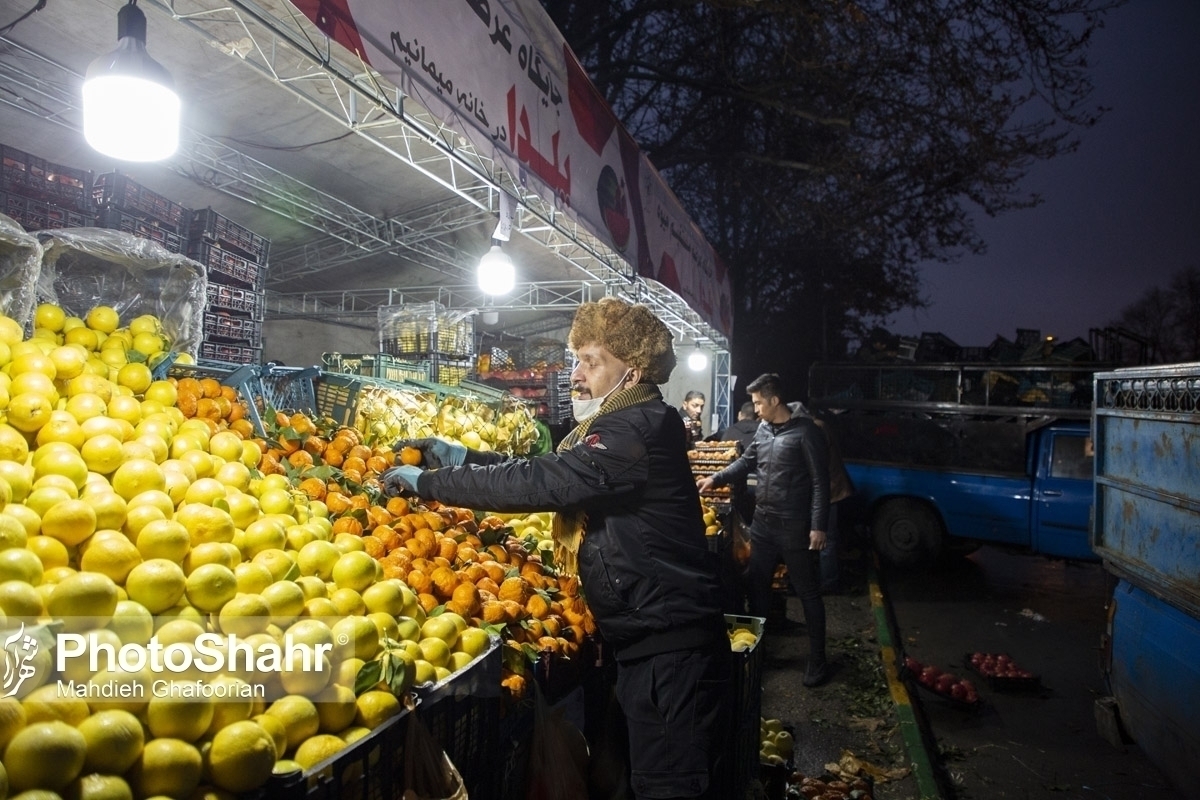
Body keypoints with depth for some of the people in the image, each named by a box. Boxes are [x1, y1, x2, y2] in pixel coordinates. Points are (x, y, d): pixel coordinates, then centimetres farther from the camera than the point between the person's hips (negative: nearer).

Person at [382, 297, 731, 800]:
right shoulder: (629, 423, 14)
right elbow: (549, 470, 17)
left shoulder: (640, 427, -20)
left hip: (669, 643, -10)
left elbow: (541, 483, -28)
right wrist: (461, 456, 5)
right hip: (649, 638, 10)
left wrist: (427, 482, -19)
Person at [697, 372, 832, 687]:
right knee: (756, 585, 16)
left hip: (795, 527, -7)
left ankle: (817, 660, 17)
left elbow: (820, 481, -13)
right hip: (763, 522, 7)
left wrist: (818, 526, -17)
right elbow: (747, 461, 24)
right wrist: (716, 478, 15)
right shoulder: (763, 429, 8)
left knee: (808, 593, 5)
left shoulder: (805, 431, -13)